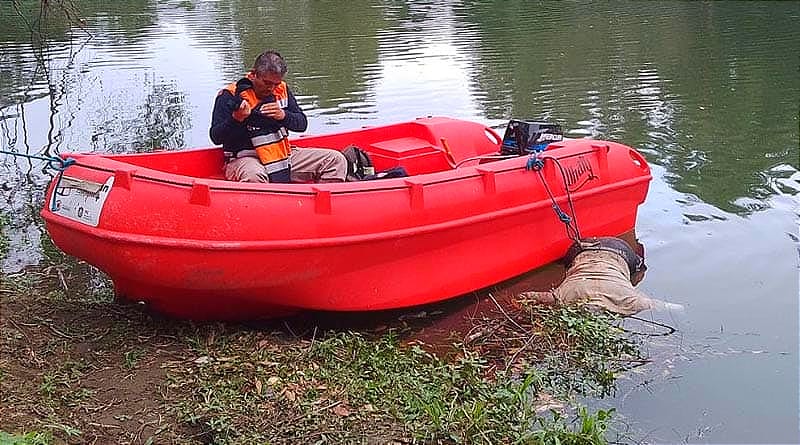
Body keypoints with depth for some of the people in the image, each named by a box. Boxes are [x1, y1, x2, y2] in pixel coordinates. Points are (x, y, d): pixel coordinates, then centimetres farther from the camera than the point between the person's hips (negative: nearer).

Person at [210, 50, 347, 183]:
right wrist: (236, 119, -28)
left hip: (283, 155, 5)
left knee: (336, 160, -5)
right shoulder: (230, 95, -6)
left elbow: (302, 124, 8)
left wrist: (284, 115, -14)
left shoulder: (282, 90, 10)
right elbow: (216, 137, -9)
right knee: (253, 176, -44)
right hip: (246, 157, -5)